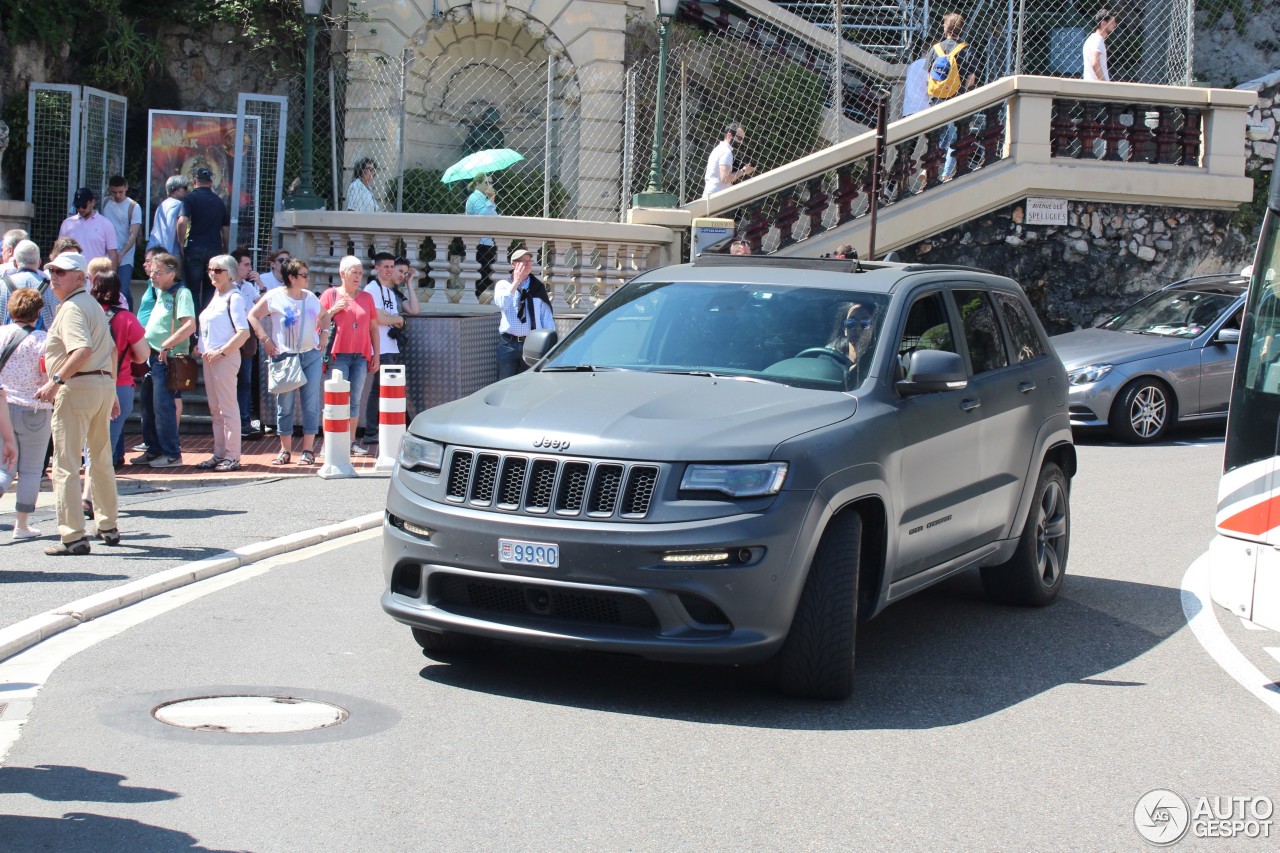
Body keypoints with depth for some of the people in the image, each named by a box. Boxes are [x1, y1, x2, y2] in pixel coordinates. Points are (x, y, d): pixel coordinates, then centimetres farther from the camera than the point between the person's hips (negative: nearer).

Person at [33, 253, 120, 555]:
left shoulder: (71, 307, -13)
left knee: (65, 465, -7)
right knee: (101, 460, 20)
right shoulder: (93, 304, 18)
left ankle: (73, 536, -10)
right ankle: (109, 527, 29)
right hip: (104, 384, 10)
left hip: (77, 386, -10)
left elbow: (83, 350, -27)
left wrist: (56, 380, -27)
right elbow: (112, 350, 22)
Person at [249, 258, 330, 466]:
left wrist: (322, 335, 13)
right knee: (284, 404, 2)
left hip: (311, 355, 3)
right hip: (284, 356, -3)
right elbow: (253, 316, -1)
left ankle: (308, 450, 5)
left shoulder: (311, 297, 12)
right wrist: (265, 340, -7)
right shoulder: (274, 297, -1)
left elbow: (324, 316, 28)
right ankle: (285, 450, 11)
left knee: (311, 404, 0)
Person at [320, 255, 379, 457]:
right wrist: (333, 310, -11)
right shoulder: (330, 294, 3)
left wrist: (376, 355, 9)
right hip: (338, 355, -3)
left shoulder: (367, 297, 13)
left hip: (361, 357, 3)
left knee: (355, 400, 4)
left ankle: (352, 442, 8)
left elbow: (373, 328, 15)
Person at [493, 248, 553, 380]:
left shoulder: (538, 288, 8)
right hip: (509, 343, -1)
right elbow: (502, 304, -15)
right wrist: (516, 282, -15)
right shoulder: (503, 285, 6)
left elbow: (547, 317, 8)